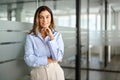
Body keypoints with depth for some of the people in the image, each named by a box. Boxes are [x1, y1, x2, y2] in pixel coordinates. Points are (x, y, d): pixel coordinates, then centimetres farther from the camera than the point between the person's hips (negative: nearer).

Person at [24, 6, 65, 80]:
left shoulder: (57, 35, -3)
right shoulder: (30, 37, -7)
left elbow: (58, 57, -13)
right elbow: (29, 60, -13)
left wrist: (51, 37, -17)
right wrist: (49, 60, -12)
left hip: (55, 73, 1)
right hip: (38, 73, -1)